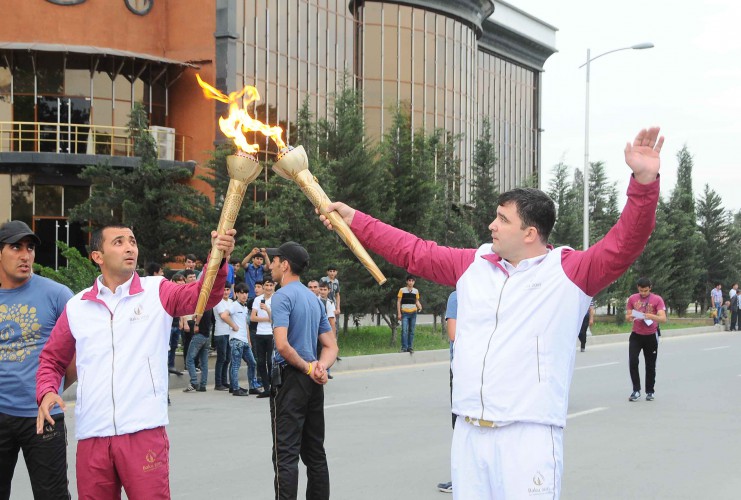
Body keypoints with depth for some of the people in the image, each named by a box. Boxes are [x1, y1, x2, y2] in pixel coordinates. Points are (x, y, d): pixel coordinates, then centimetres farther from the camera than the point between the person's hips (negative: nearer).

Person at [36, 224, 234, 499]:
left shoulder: (157, 292, 4)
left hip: (144, 432, -2)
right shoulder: (76, 307, 10)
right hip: (91, 435, 3)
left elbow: (204, 296, -13)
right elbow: (51, 360, 19)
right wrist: (46, 392, -1)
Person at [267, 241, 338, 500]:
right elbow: (331, 346, 14)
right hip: (313, 383, 8)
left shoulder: (282, 297, -11)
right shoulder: (314, 298, 15)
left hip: (290, 379, -8)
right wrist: (320, 367, -5)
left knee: (286, 454, -7)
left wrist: (308, 368, -10)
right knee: (315, 452, 13)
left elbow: (282, 345, -23)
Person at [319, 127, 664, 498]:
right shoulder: (473, 265, 14)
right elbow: (412, 252, 22)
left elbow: (624, 243, -12)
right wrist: (353, 220, 23)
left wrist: (644, 182, -25)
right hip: (468, 433, 6)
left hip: (529, 435, -6)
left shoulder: (568, 271, -1)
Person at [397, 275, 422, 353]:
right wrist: (399, 313, -5)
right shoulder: (402, 290, 1)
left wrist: (419, 306, -7)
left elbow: (417, 301, 16)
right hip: (405, 313, -3)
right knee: (404, 330, -11)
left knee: (411, 331, 6)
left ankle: (410, 347, 12)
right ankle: (404, 347, -8)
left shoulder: (416, 291, 9)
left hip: (413, 313, 3)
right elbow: (398, 302, 1)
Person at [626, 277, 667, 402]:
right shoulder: (632, 298, 2)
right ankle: (636, 390, -6)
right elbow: (627, 316, 6)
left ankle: (650, 391, 20)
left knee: (650, 365, 7)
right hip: (636, 335, 1)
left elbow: (663, 319, -14)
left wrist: (652, 316, -33)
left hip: (651, 336, -1)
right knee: (633, 362, -14)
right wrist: (630, 317, -19)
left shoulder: (657, 299, -6)